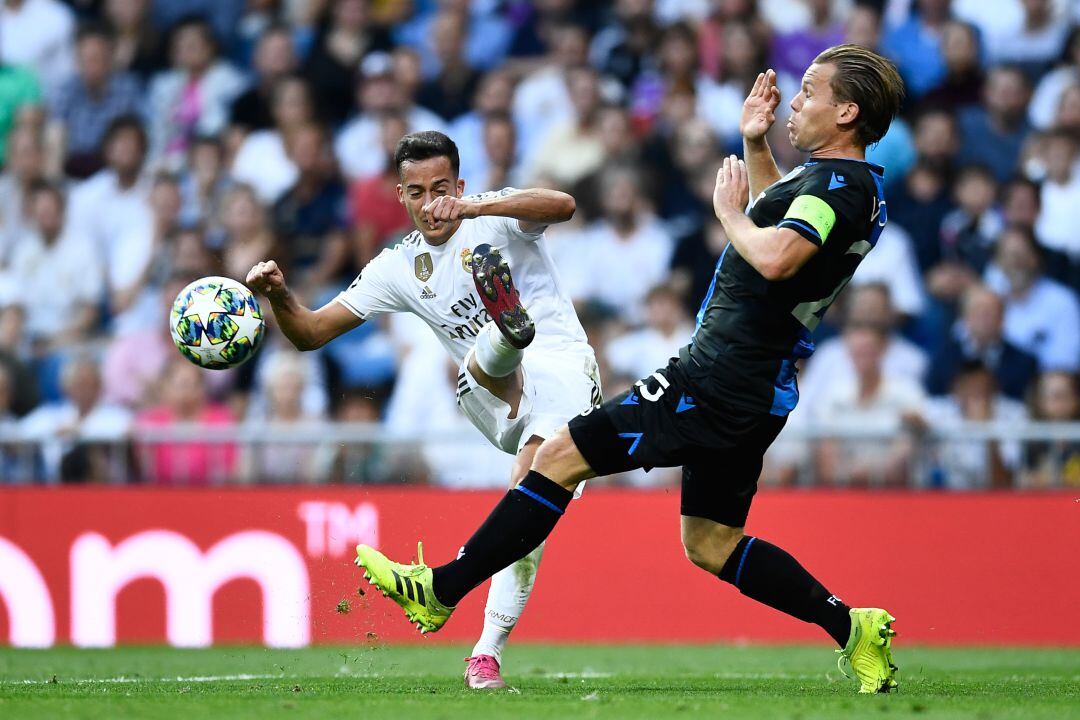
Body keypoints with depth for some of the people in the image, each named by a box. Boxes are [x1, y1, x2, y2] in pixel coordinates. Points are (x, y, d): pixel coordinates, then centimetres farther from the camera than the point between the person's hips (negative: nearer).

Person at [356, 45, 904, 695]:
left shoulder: (838, 183, -18)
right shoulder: (851, 183, 13)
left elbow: (774, 257, -35)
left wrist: (729, 211, -16)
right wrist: (754, 143, 21)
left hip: (716, 383, -10)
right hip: (754, 390, 10)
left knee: (560, 457, -4)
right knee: (709, 544, 18)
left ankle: (440, 591, 2)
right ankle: (852, 627, 12)